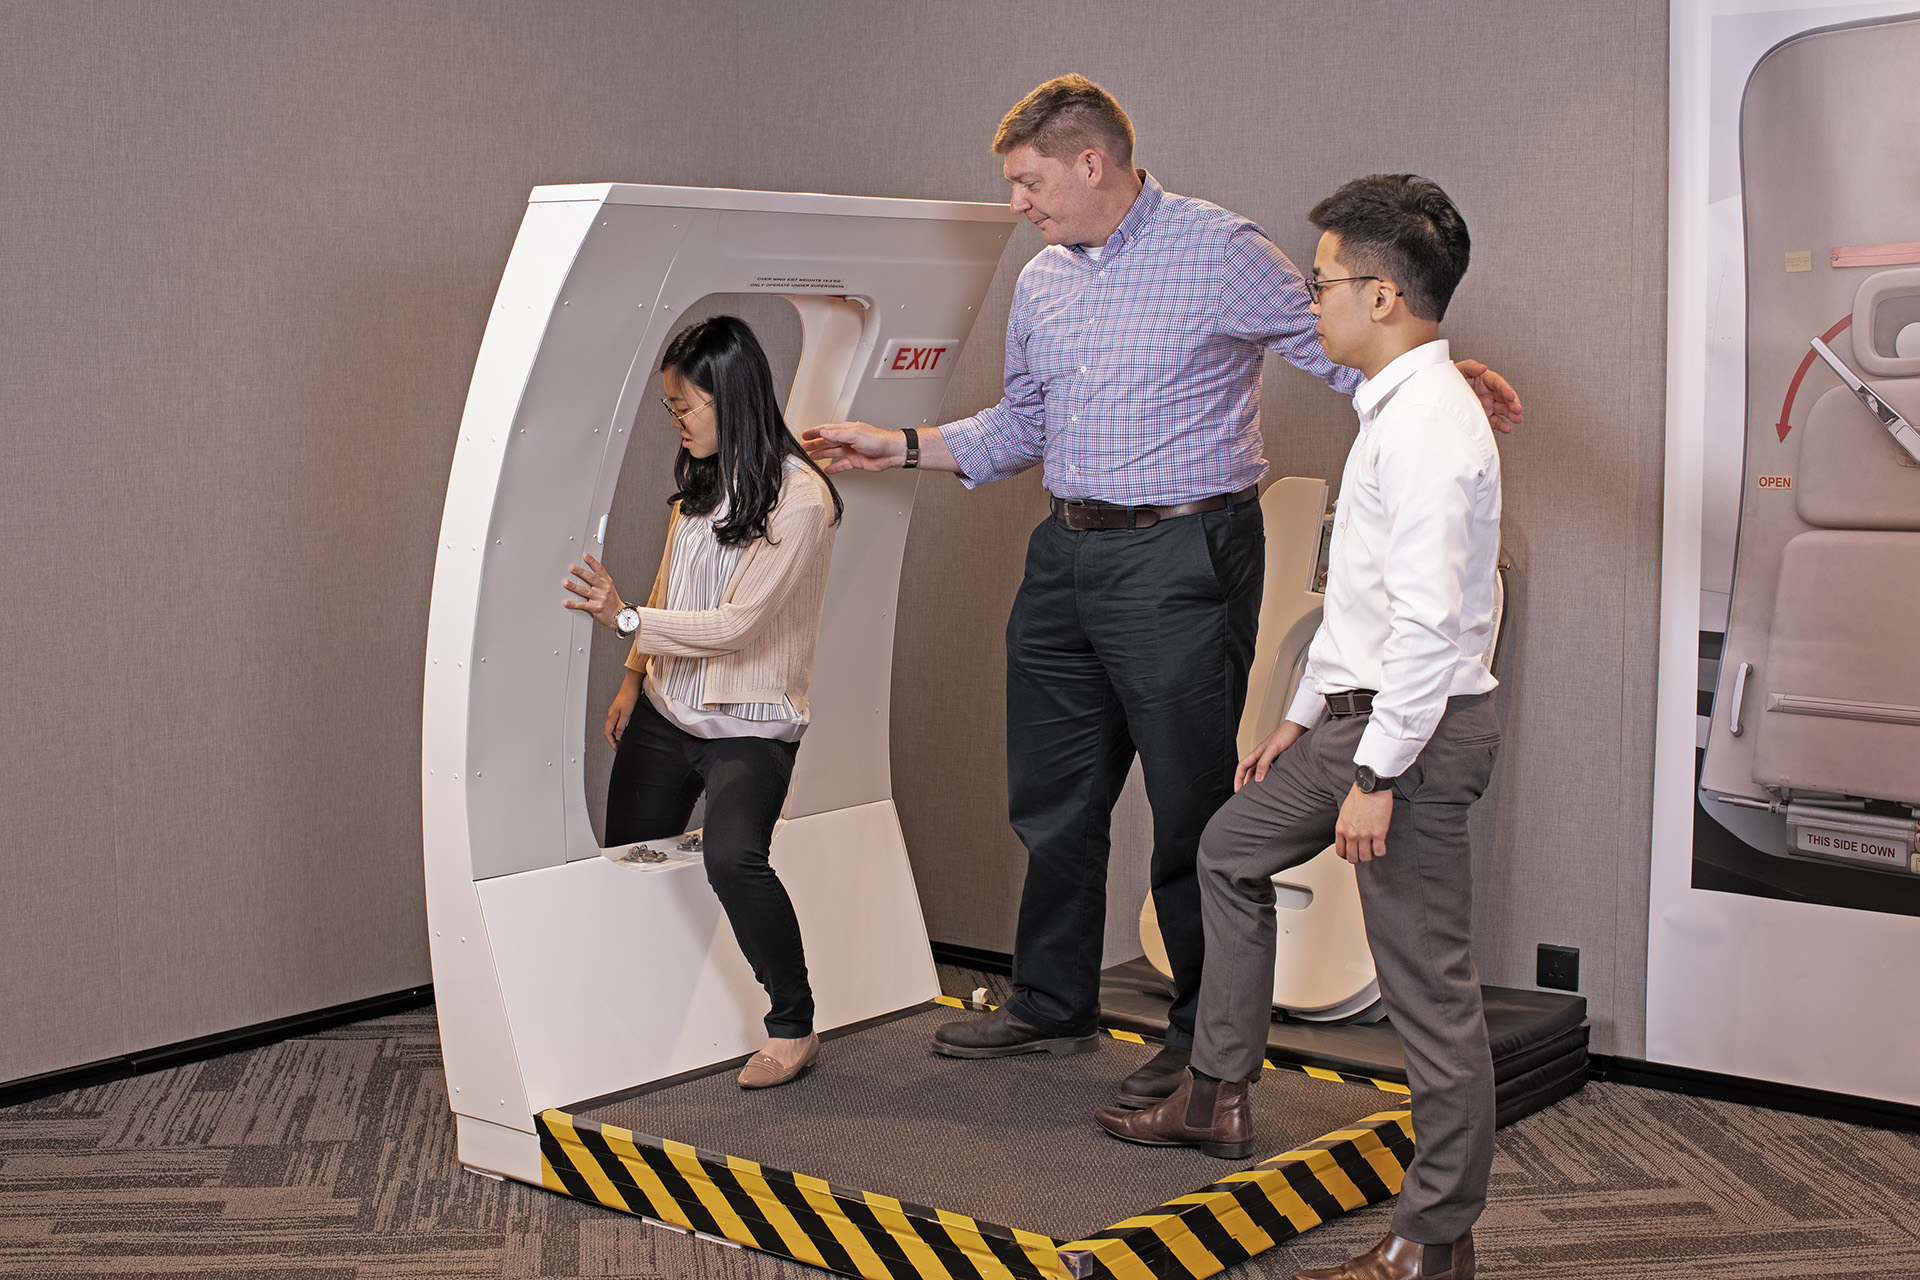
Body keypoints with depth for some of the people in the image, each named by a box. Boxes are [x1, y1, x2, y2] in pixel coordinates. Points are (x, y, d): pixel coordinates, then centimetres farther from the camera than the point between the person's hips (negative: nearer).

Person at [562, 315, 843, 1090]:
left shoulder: (798, 498, -16)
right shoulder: (700, 479, 7)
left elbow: (736, 624, -19)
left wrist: (626, 620, -20)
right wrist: (634, 677, 12)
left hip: (750, 725, -8)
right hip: (664, 712, 8)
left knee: (732, 856, -29)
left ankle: (793, 1027, -12)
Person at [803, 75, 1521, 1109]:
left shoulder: (1216, 250, -8)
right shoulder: (1041, 284, 14)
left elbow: (1336, 347, -9)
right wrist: (899, 448, 19)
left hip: (1178, 559, -7)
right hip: (1065, 557, 7)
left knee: (1190, 808, 0)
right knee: (1052, 800, 15)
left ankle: (1206, 1036, 15)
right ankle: (1053, 1005, 31)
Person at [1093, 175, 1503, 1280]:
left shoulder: (1430, 423, -20)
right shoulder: (1392, 409, 13)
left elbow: (1428, 620, -26)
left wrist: (1376, 775, -24)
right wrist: (1306, 717, 22)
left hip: (1418, 733, -11)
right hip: (1361, 716, 11)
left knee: (1429, 983, -3)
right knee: (1231, 851, 24)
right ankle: (1219, 1097, 36)